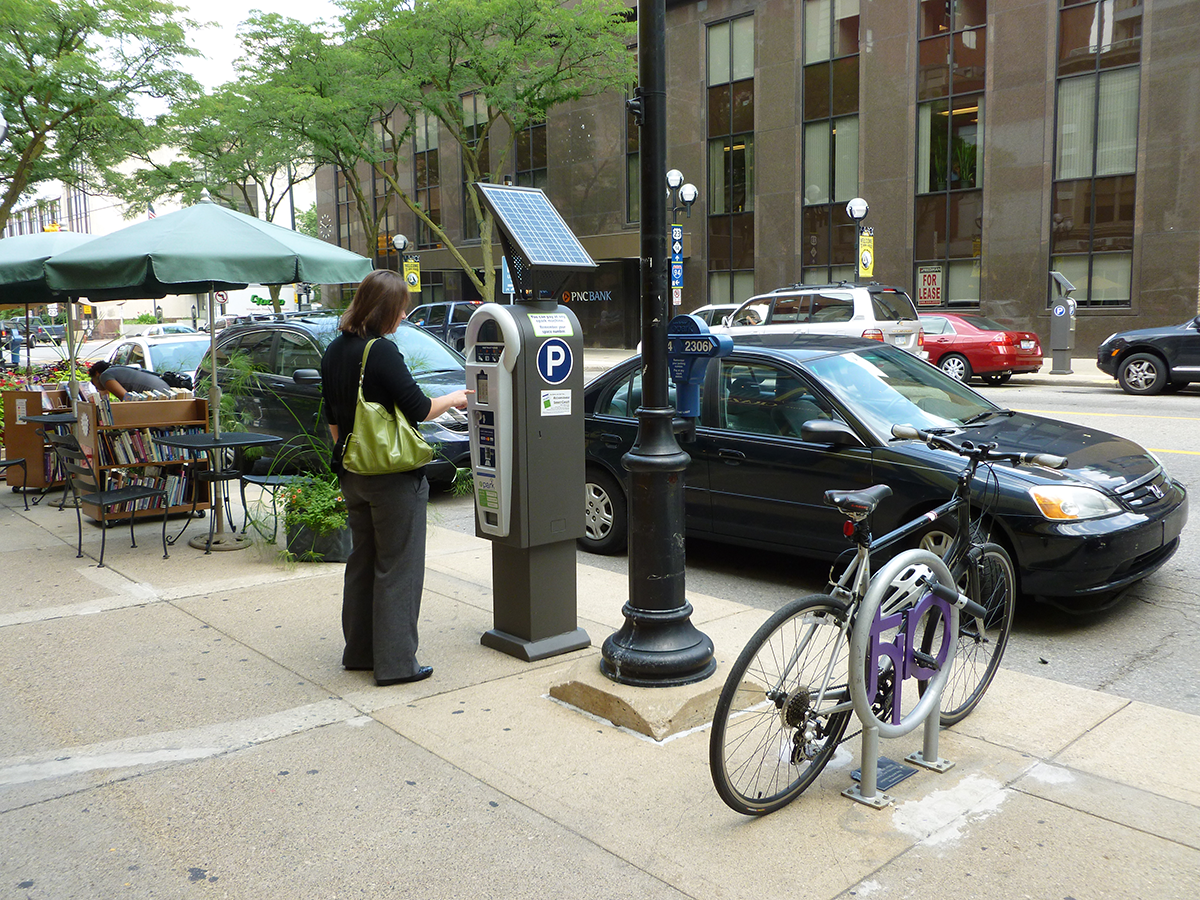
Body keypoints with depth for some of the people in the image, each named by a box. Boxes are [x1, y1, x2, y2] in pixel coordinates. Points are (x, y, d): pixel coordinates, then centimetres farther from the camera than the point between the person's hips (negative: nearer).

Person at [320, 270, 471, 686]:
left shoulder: (334, 351, 7)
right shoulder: (382, 352, -18)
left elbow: (333, 418, 14)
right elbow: (418, 409, -15)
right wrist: (452, 399, 3)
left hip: (354, 475, 8)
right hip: (394, 478, -8)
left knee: (362, 561, 18)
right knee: (398, 567, 1)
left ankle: (359, 651, 29)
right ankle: (395, 662, 7)